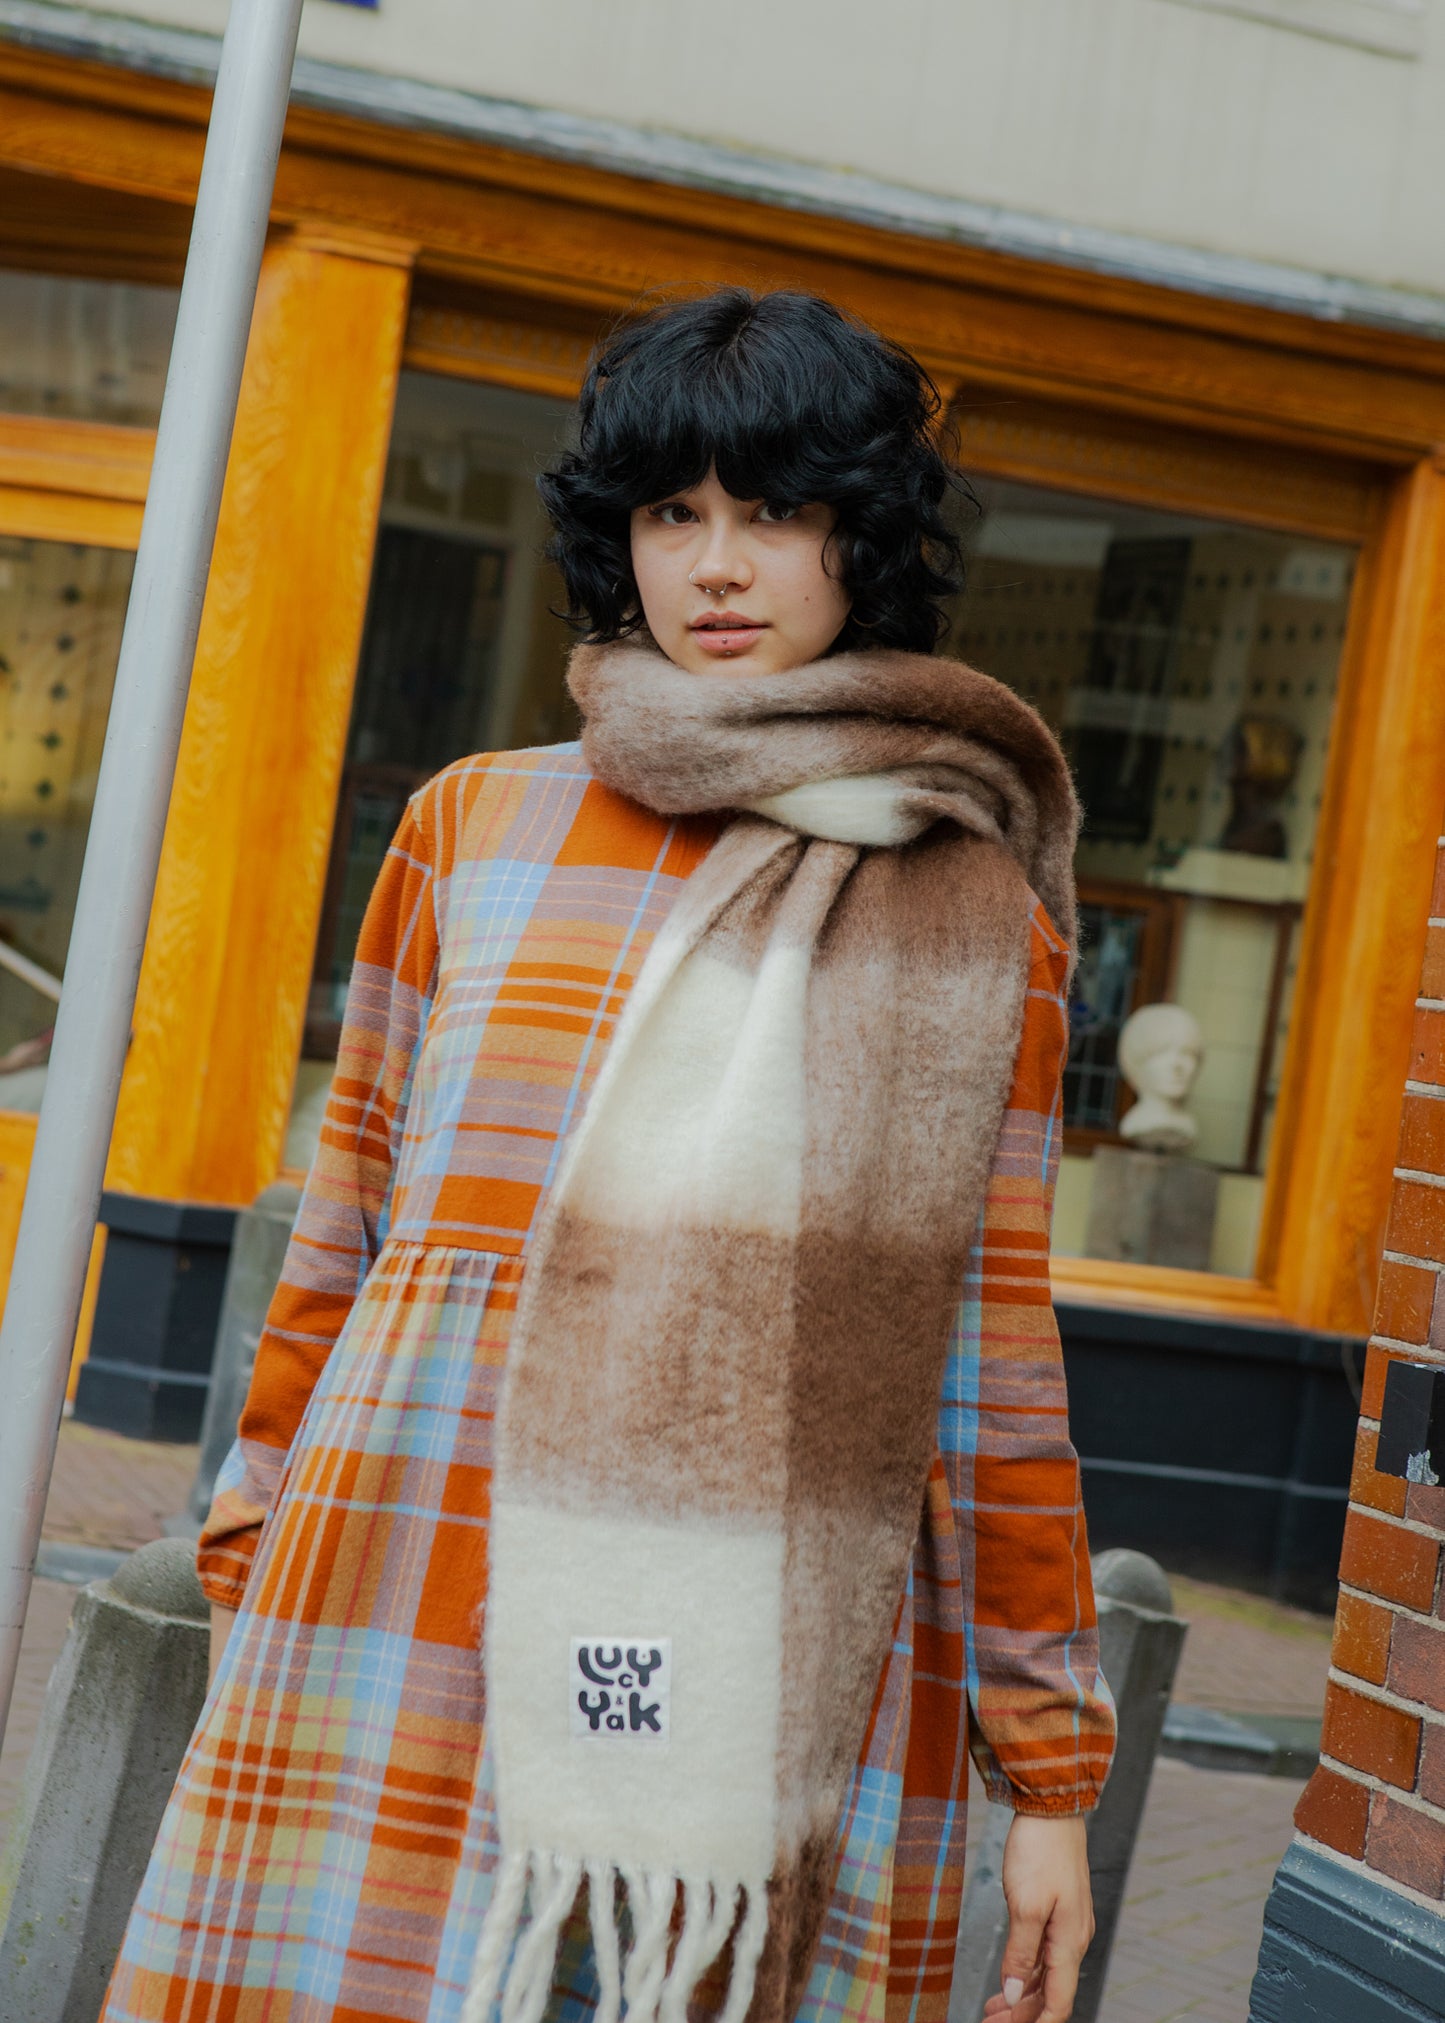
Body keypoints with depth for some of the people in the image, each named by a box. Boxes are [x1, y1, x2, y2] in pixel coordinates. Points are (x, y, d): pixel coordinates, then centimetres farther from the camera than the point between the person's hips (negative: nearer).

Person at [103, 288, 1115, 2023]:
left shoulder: (980, 924, 8)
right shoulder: (474, 830, 9)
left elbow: (992, 1363, 10)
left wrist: (1051, 1777, 10)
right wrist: (261, 1521, 19)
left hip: (780, 1706, 0)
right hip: (421, 1645, 1)